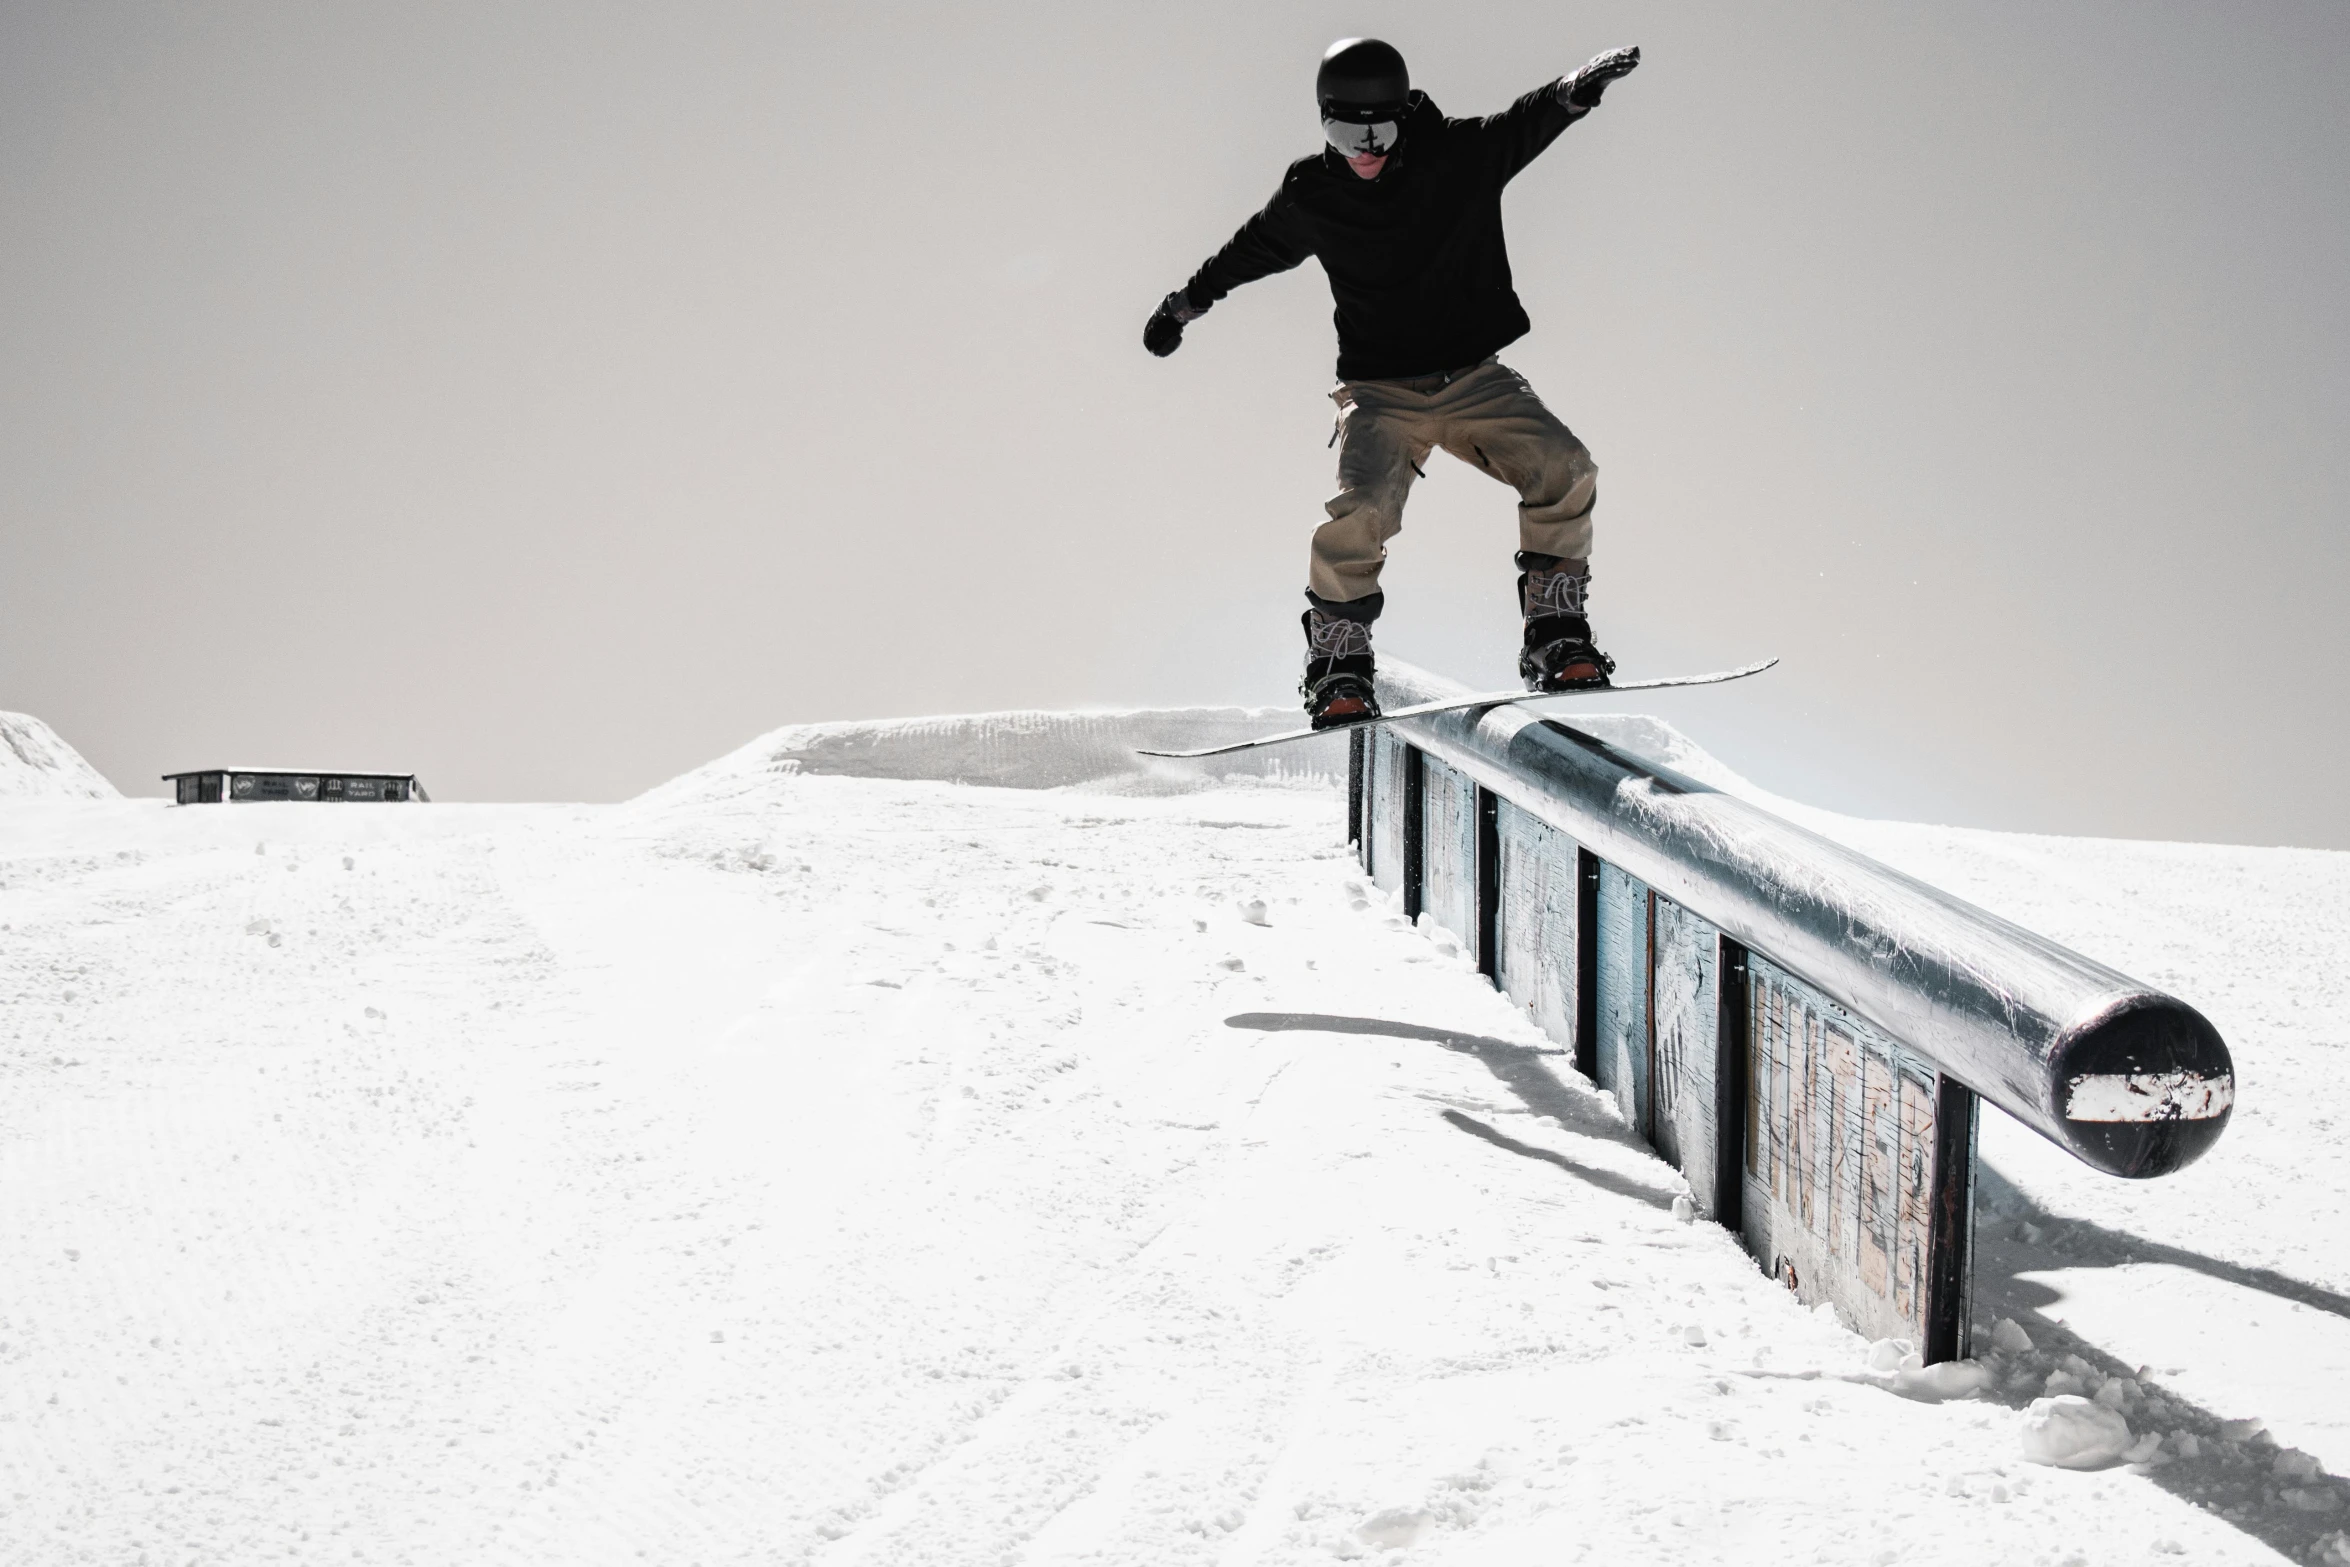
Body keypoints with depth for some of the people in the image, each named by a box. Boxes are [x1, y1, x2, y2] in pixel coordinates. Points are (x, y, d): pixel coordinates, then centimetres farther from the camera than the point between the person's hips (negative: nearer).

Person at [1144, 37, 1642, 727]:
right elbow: (1249, 251, 17)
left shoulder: (1461, 157, -4)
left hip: (1476, 378, 1)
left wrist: (1578, 89, -37)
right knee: (1358, 511, -24)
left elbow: (1528, 121, -14)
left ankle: (1556, 639, -8)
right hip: (1381, 391, -1)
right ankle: (1338, 669, -6)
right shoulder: (1310, 198, -1)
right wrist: (1184, 303, 31)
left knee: (1564, 468, -20)